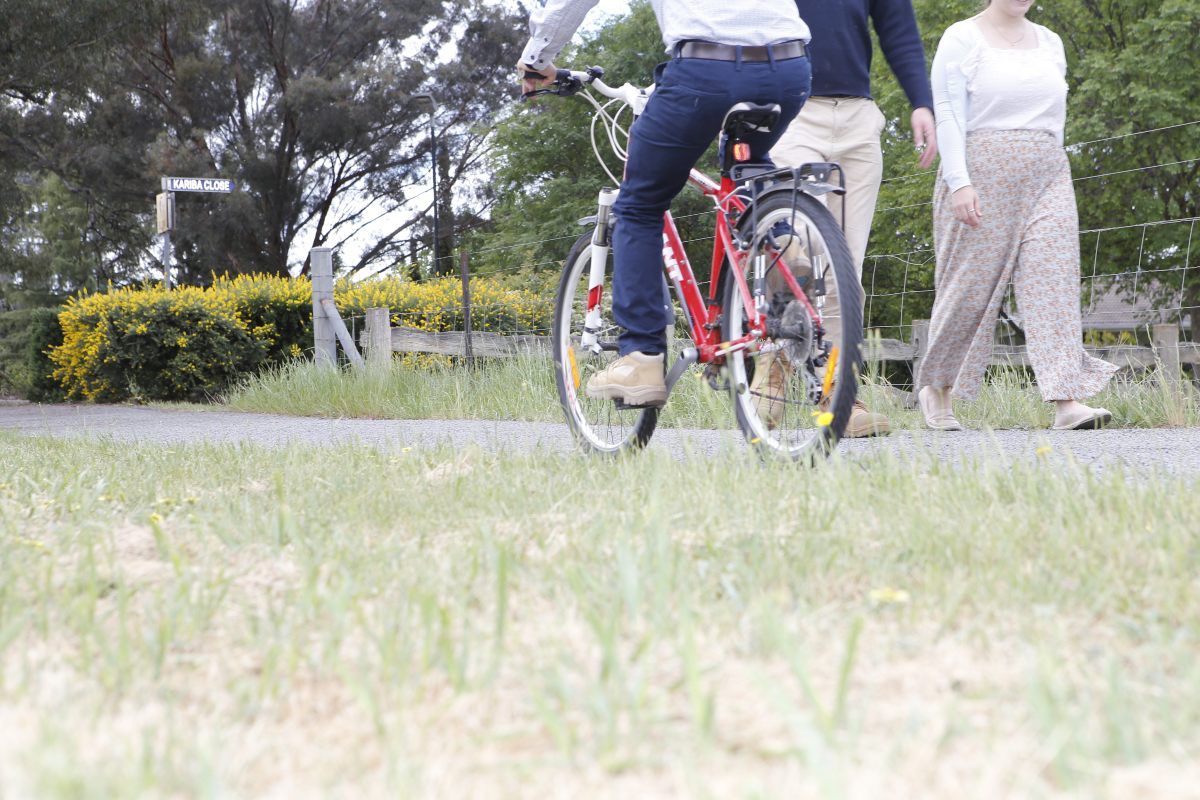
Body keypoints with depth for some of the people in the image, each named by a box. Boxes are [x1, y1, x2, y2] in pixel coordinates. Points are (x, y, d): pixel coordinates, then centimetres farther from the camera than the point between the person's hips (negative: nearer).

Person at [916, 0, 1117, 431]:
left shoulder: (1050, 43, 16)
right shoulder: (962, 39, -1)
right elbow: (948, 115, -8)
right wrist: (958, 181, -18)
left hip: (1046, 177, 5)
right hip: (982, 173, -4)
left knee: (1054, 282, -8)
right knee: (970, 284, 1)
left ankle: (1068, 402, -16)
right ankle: (934, 387, 20)